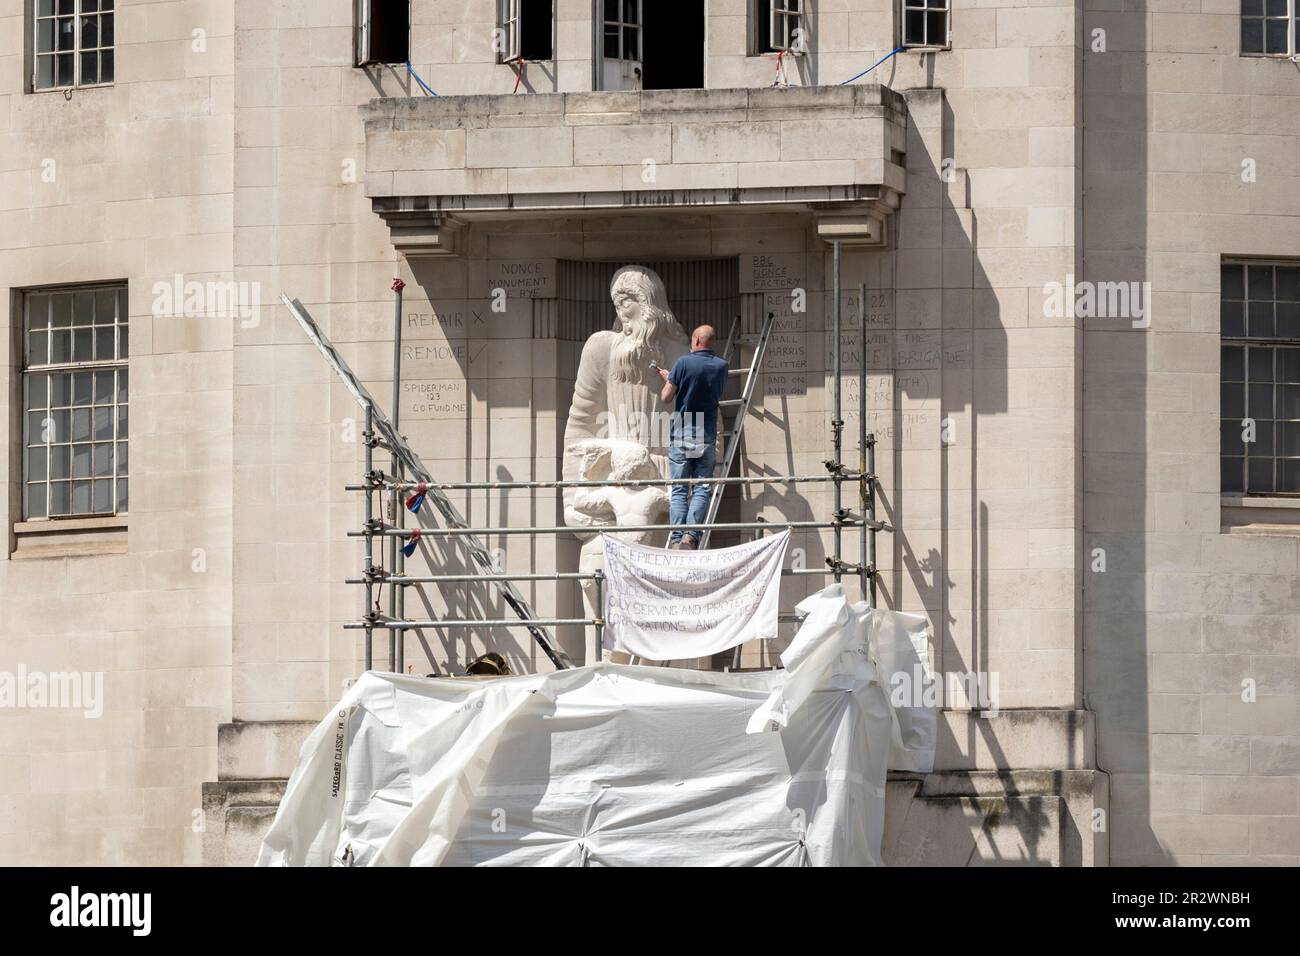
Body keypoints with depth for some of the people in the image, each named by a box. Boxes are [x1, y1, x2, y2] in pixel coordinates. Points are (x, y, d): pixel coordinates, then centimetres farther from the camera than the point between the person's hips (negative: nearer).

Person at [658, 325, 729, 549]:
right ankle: (691, 535, -13)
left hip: (681, 435, -2)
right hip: (707, 437, 2)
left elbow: (666, 397, -4)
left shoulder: (684, 363, -7)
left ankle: (676, 538, -7)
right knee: (702, 490, 1)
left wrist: (668, 379, 18)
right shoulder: (721, 366, 4)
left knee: (679, 491, 2)